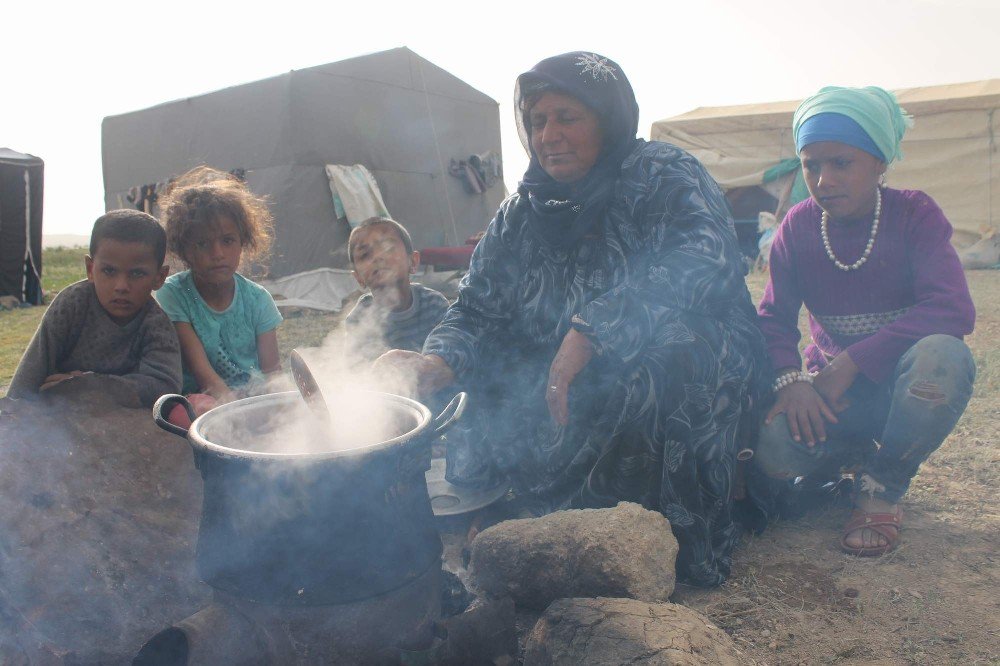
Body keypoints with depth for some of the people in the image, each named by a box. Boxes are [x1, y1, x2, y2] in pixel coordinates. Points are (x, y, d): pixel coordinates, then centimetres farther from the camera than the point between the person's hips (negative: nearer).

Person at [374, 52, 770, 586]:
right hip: (566, 398, 4)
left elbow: (706, 255, -27)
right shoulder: (522, 213, 6)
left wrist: (591, 330, -38)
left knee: (661, 343, -35)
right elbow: (476, 309, 0)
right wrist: (438, 363, -22)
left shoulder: (662, 175, -8)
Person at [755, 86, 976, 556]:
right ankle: (849, 455, 7)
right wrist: (789, 379, -27)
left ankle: (884, 487, -12)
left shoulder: (915, 214, -9)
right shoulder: (798, 227, -2)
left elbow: (954, 309, -22)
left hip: (904, 384, -1)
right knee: (771, 443, -31)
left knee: (942, 354, -37)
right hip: (831, 392, 1)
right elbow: (773, 318, -5)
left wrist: (850, 363, -30)